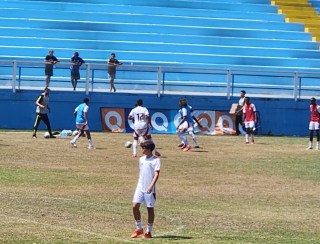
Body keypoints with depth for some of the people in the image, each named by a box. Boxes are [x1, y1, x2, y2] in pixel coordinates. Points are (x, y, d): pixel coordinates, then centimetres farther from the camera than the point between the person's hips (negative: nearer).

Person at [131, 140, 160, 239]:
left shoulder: (155, 160, -9)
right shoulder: (141, 159, 11)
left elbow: (156, 174, -17)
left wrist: (151, 185, -30)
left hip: (150, 189, -6)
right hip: (140, 187, 6)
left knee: (150, 209, 3)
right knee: (135, 206, -4)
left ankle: (148, 232, 11)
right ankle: (139, 229, 10)